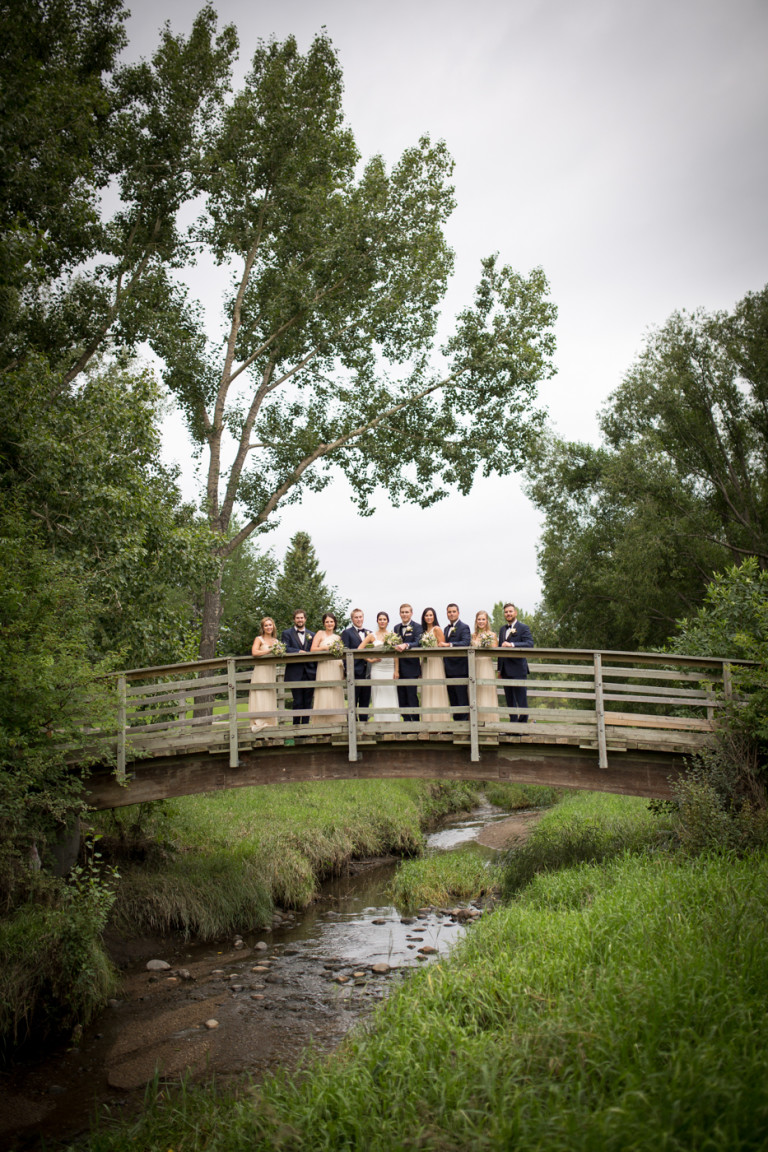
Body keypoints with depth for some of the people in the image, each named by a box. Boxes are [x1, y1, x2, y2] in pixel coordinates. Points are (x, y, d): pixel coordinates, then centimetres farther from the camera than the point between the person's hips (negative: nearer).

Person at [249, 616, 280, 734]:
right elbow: (254, 652, -15)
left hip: (271, 671, 5)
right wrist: (269, 651, -12)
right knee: (260, 697, -10)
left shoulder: (276, 641, 17)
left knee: (270, 697, 4)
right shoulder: (259, 639, 1)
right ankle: (259, 723, -12)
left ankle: (269, 723, 8)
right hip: (260, 670, -5)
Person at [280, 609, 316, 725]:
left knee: (307, 702, 4)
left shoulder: (312, 635, 17)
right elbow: (285, 649, -9)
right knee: (298, 702, -3)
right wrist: (299, 652, -22)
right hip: (295, 673, -3)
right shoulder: (287, 633, 8)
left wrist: (317, 672, 3)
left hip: (310, 673, 3)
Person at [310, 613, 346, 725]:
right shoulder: (320, 634, 6)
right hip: (324, 668, -5)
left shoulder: (337, 637, 20)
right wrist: (325, 647, -17)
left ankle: (336, 723, 3)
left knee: (336, 697, 1)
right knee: (324, 696, -11)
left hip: (337, 669, 5)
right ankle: (322, 725, -11)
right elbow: (312, 649, -5)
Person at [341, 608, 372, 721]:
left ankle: (364, 723, 17)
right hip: (355, 671, -5)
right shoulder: (347, 633, 0)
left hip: (367, 672, 5)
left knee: (365, 701, 10)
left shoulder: (369, 632, 16)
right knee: (353, 702, 0)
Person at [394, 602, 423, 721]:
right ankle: (406, 722, 18)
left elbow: (417, 643, -19)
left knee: (412, 697, -5)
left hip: (411, 668, -6)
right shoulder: (396, 627, 15)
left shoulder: (417, 627, -4)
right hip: (399, 668, 6)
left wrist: (406, 645, -36)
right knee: (401, 698, 9)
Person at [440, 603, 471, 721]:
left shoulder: (464, 627, -6)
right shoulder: (447, 628, 19)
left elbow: (465, 643, -23)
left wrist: (448, 644, -31)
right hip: (449, 670, 8)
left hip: (460, 669, -8)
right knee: (453, 700, 13)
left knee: (462, 699, -5)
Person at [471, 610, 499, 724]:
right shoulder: (473, 635, 14)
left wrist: (489, 645, -17)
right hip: (475, 666, 4)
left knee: (487, 692, -6)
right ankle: (477, 720, 7)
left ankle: (489, 720, -3)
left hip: (487, 665, -4)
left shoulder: (492, 635, 3)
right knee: (476, 693, 3)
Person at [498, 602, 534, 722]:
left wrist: (512, 644, -30)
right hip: (505, 671, 7)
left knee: (521, 700, -6)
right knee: (510, 701, 11)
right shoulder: (502, 629, 17)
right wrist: (499, 669, 18)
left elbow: (530, 644, -18)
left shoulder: (523, 628, -3)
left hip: (517, 670, -7)